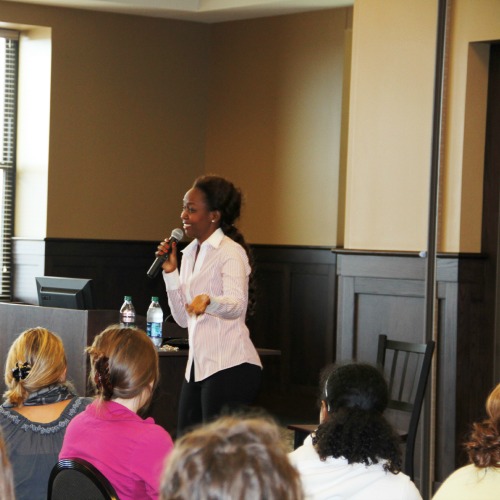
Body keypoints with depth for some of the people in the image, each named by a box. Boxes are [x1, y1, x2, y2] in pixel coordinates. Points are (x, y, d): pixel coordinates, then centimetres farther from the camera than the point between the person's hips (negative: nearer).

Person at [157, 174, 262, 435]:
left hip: (230, 366, -9)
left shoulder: (230, 252, -8)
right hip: (198, 365, 9)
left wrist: (208, 300, -45)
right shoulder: (190, 253, 17)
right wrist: (170, 272, 7)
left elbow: (237, 305, -25)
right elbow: (183, 319, 16)